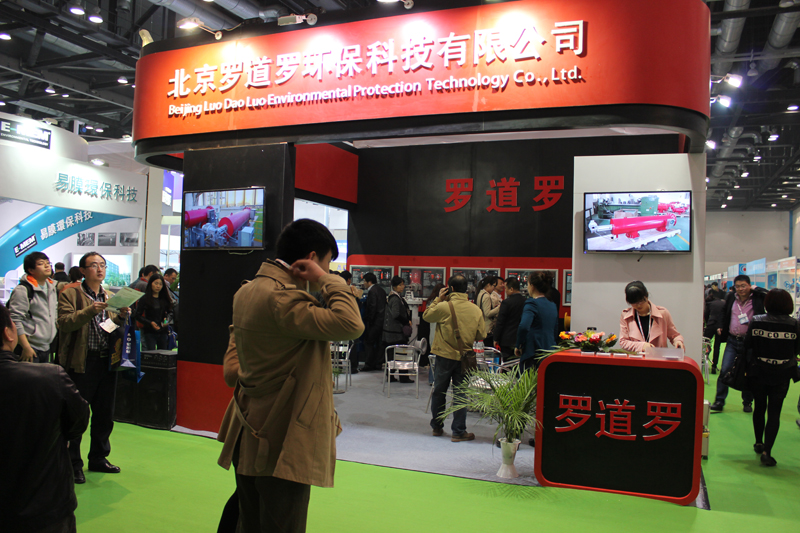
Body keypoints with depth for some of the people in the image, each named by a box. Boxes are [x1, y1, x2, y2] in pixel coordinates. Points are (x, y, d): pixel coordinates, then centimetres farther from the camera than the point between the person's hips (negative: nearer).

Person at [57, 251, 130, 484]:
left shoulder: (111, 297, 15)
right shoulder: (70, 294, -3)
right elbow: (64, 322, -16)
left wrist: (122, 316, -4)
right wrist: (90, 310, -27)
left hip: (107, 361, 6)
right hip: (82, 362, -6)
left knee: (105, 414, 14)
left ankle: (98, 458, 29)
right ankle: (73, 463, 16)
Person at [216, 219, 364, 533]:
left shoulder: (246, 292, 10)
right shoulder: (281, 297, -22)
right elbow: (350, 324, -32)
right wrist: (327, 281, -20)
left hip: (249, 439, 10)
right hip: (282, 444, -10)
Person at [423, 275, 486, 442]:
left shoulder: (443, 307, -15)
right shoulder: (476, 309, -5)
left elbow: (426, 316, 3)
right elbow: (482, 335, 2)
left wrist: (438, 299, 8)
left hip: (445, 356, -1)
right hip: (464, 358, 1)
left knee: (439, 392, 15)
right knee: (460, 394, 8)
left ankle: (437, 427, 27)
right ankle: (459, 432, 11)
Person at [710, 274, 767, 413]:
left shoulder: (758, 298, -6)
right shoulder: (731, 297, 5)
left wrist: (756, 289, -18)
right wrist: (721, 328, 8)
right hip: (732, 340, 3)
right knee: (724, 370, -3)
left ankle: (747, 402, 25)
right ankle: (719, 401, 4)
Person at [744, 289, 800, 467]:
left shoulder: (756, 322, -10)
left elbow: (747, 345, -5)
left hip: (758, 373, 1)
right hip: (782, 375, -1)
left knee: (759, 408, 19)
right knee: (774, 412, 2)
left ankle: (759, 443, 33)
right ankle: (767, 451, -5)